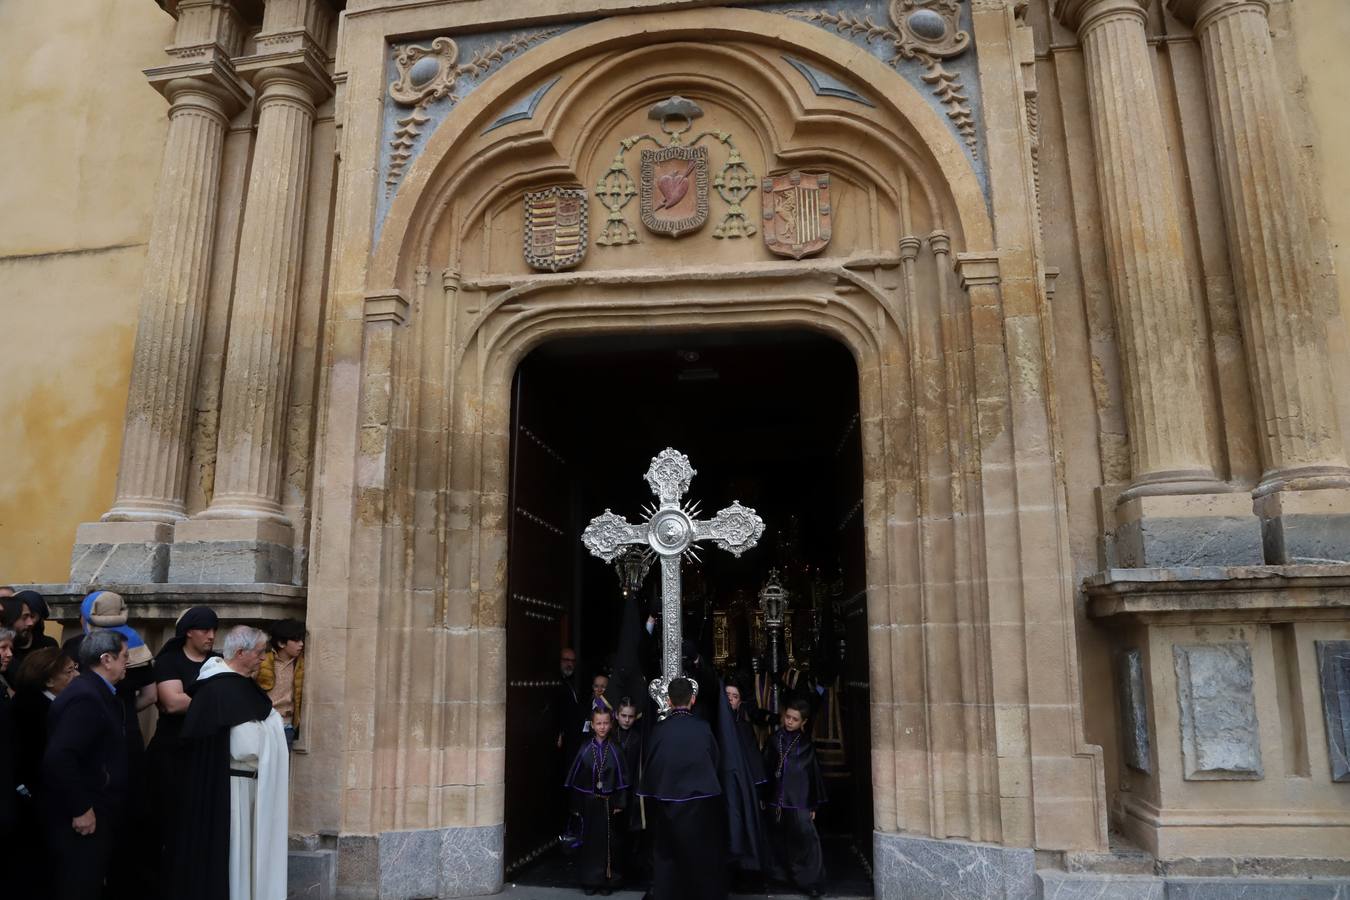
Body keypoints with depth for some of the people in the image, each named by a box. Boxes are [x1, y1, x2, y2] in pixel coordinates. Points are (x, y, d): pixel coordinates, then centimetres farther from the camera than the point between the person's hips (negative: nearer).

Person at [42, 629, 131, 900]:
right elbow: (58, 758, -29)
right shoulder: (85, 697, -21)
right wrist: (81, 809, -22)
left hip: (95, 812, 9)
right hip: (83, 818, -9)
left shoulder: (96, 692, 10)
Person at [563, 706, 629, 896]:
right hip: (589, 802, 1)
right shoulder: (585, 749, -3)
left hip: (608, 803, 0)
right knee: (590, 841, 7)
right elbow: (576, 778, 1)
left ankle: (606, 881, 15)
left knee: (608, 841, 4)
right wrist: (576, 804, 0)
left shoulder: (615, 750, -3)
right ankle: (590, 880, 18)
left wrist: (620, 803, -6)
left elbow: (622, 779, -1)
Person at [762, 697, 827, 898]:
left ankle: (811, 880, -1)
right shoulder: (774, 739, 3)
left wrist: (813, 805, 1)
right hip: (775, 800, 3)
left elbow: (814, 774, 2)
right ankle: (782, 874, 27)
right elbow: (765, 768, 4)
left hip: (799, 802, -2)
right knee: (779, 840, 11)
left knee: (805, 840, -9)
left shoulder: (806, 744, -1)